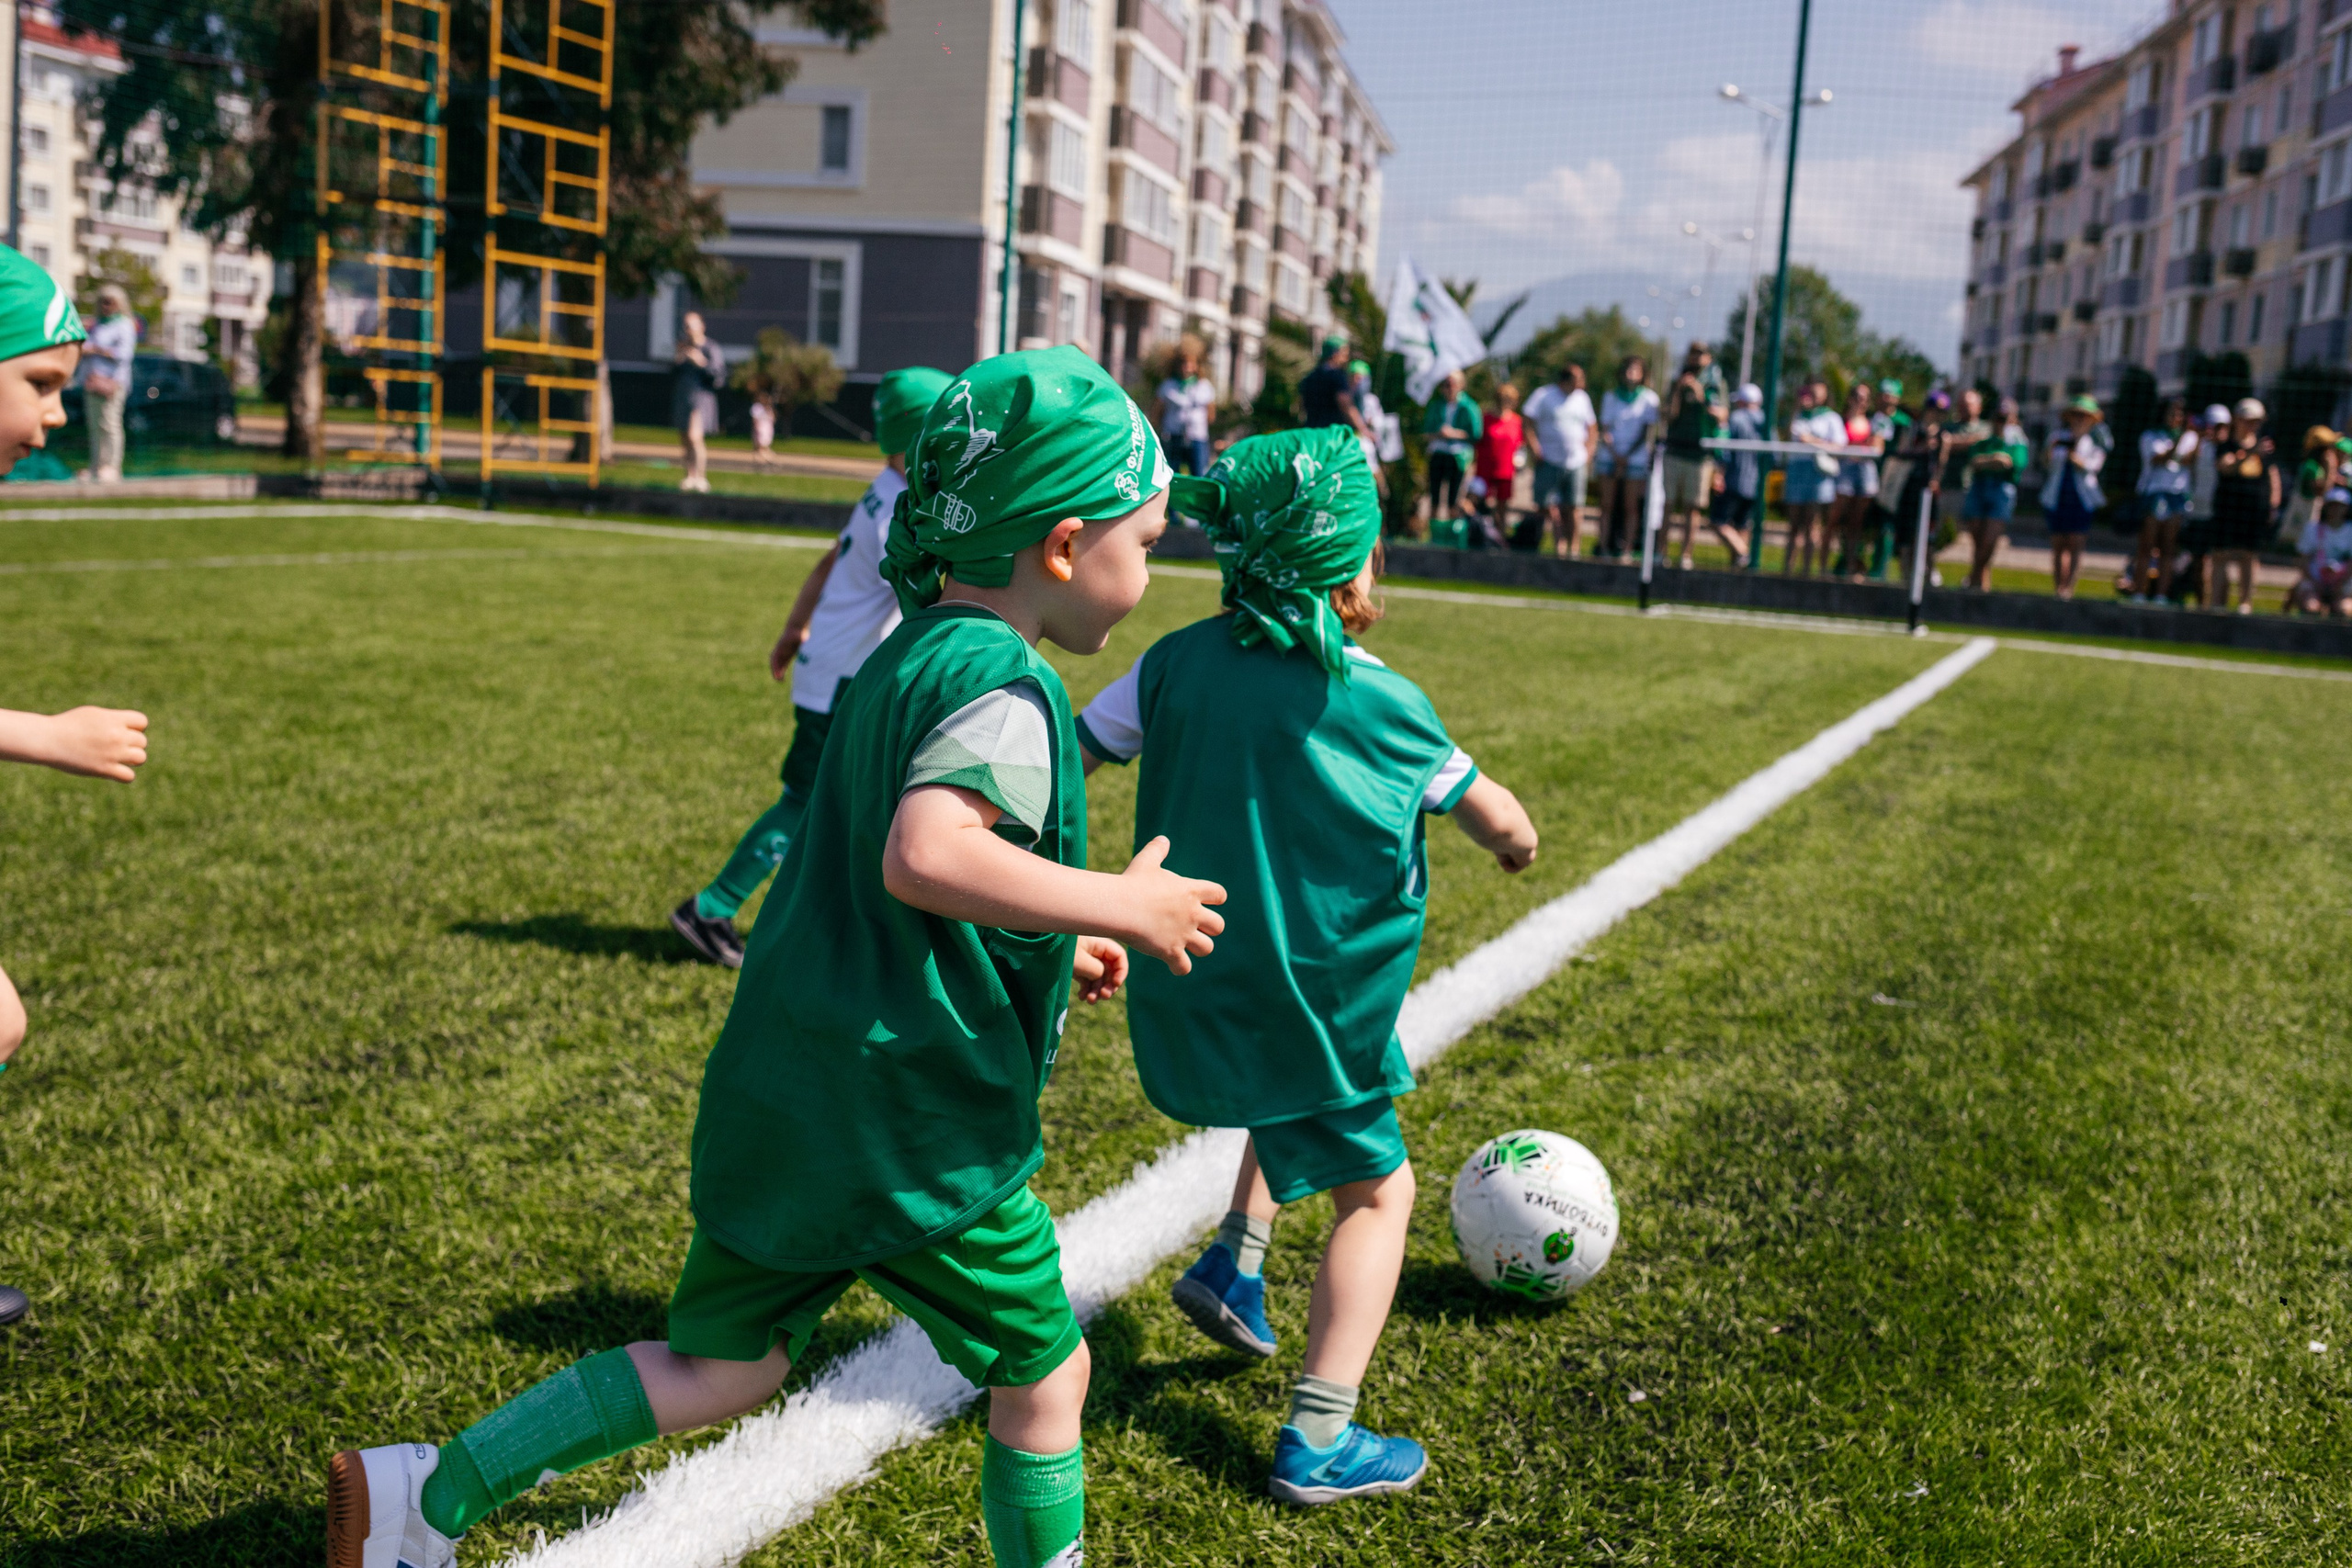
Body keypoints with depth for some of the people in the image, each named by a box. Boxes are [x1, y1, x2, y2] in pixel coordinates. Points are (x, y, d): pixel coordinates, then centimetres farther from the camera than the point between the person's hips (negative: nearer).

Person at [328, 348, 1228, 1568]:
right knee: (1043, 1372, 12)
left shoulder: (902, 659, 12)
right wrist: (1114, 906, -25)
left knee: (722, 1366, 20)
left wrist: (1046, 947, 20)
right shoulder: (1005, 690, -18)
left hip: (779, 1091, 9)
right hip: (910, 1122, -9)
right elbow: (925, 857, -36)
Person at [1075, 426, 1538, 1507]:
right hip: (1302, 1000, -6)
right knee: (1379, 1190, 11)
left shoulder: (1178, 661, -5)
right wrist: (1517, 840, 19)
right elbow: (1493, 818, -4)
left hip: (1184, 987, 6)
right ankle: (1318, 1439, 6)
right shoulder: (1380, 701, -14)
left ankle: (1234, 1263, 28)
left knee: (1296, 1104, 35)